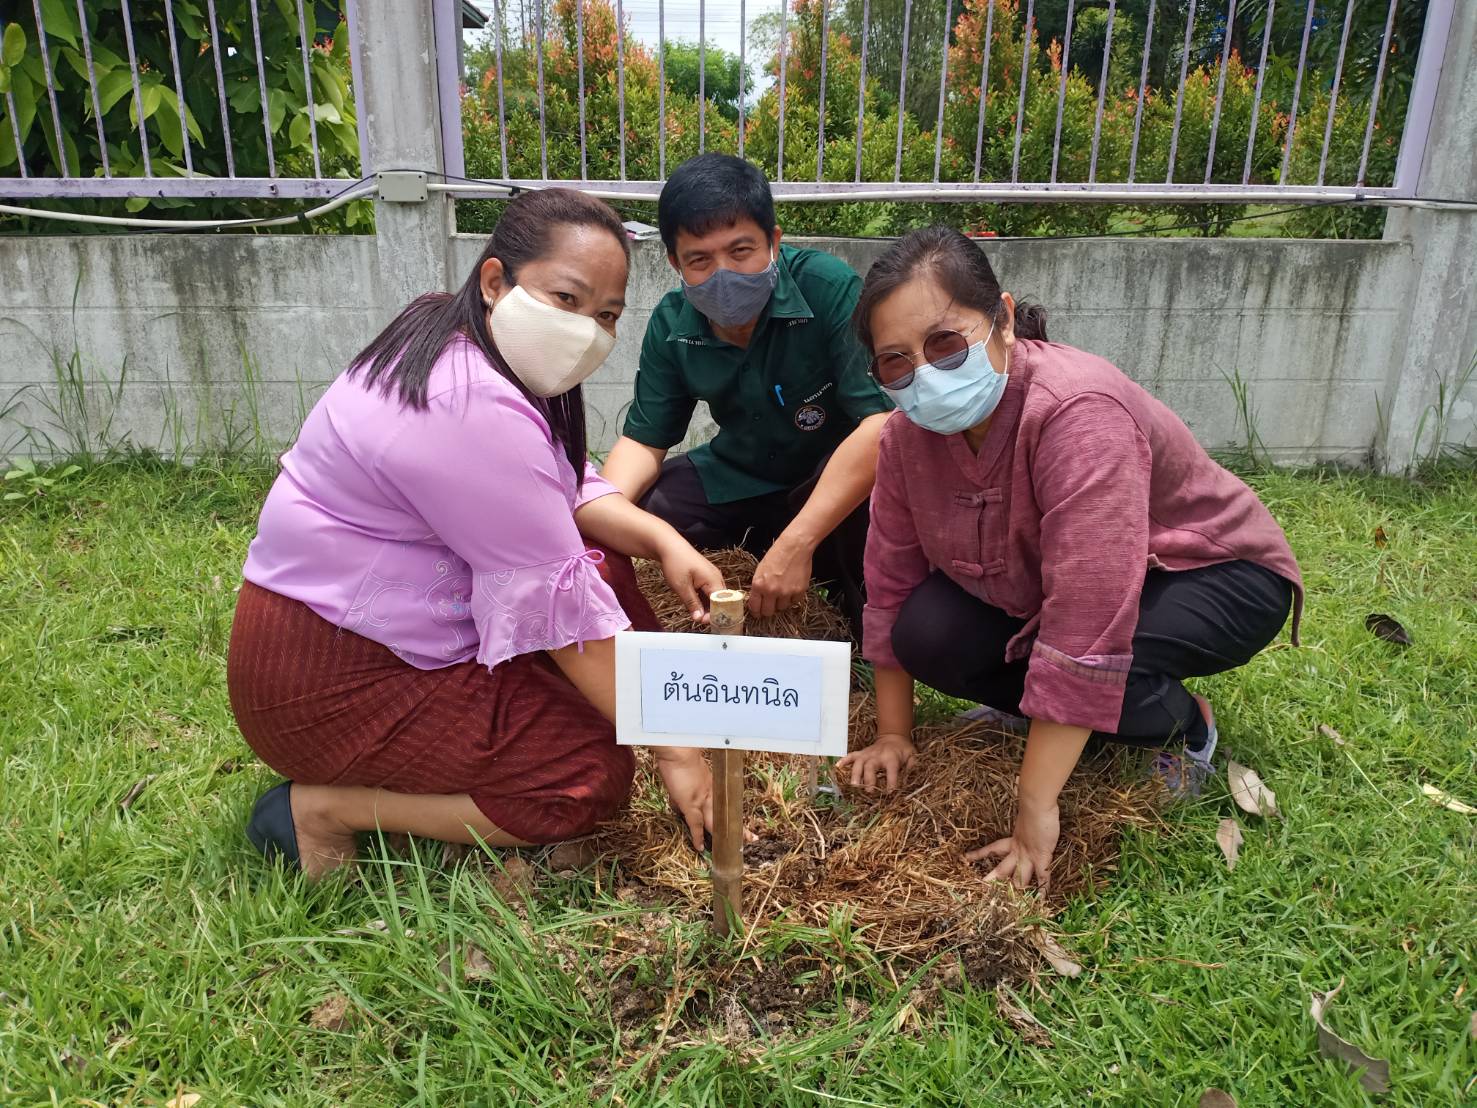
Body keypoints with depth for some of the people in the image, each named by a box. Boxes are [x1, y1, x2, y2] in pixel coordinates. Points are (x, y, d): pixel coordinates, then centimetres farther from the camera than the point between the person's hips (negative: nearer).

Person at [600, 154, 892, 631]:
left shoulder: (831, 291, -25)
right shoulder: (672, 325, -7)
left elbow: (883, 422, -33)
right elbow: (643, 442, -1)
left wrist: (796, 543, -39)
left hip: (838, 482, -4)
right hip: (739, 480, 5)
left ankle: (868, 614, -6)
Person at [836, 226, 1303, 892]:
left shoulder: (1078, 412, -38)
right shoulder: (910, 431, -16)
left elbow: (1086, 634, -40)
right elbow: (891, 581, -9)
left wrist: (1034, 810, -35)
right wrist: (893, 736, -6)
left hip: (1219, 578, -5)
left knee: (1090, 660, -34)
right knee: (926, 633, -18)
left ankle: (1180, 723, -1)